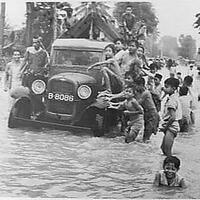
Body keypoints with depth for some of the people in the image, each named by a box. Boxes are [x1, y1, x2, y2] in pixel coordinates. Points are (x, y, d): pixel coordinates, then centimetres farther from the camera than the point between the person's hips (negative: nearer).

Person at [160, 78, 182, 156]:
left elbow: (173, 117, -23)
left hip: (171, 127, -10)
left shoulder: (172, 100, -18)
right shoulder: (174, 97, 13)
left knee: (167, 151, -13)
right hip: (170, 127, 10)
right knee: (163, 147, 14)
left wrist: (165, 127, -13)